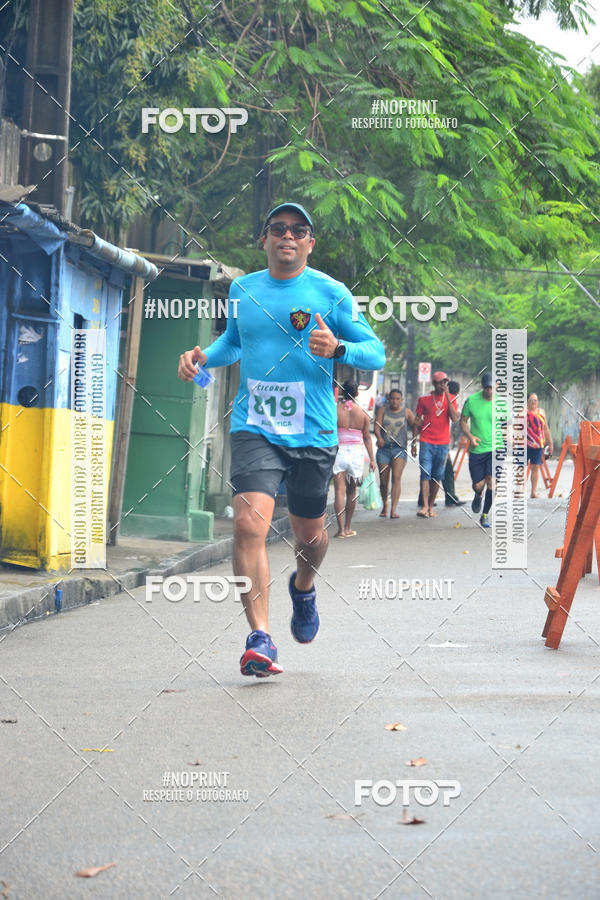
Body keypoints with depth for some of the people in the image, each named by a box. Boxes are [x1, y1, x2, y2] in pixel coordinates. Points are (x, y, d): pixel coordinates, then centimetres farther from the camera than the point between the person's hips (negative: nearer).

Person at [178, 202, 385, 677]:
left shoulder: (332, 293, -2)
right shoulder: (243, 289, 8)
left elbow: (377, 353, 0)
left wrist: (338, 348, -20)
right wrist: (204, 356, 7)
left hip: (314, 434, 0)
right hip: (254, 429, 1)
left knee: (309, 532, 13)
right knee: (249, 523, -20)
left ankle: (303, 587, 50)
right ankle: (260, 639, -19)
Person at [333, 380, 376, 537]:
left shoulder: (335, 411, -4)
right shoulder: (362, 414, 2)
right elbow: (367, 438, 4)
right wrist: (372, 459, 9)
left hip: (339, 452, -2)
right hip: (356, 453, 2)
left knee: (340, 491, -3)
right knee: (352, 491, 14)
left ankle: (341, 529, -12)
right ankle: (347, 528, 20)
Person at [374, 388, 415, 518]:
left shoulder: (406, 412, 7)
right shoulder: (382, 410, 8)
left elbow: (415, 426, 4)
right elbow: (377, 425, -3)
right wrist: (379, 438, -23)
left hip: (399, 449, -2)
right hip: (384, 448, 2)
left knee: (396, 477, -17)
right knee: (383, 481, 4)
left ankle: (393, 510, -21)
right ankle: (385, 505, 28)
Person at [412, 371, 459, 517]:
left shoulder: (451, 399, 6)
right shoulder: (424, 399, 4)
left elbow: (454, 418, -9)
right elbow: (417, 421, 8)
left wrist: (447, 397, -14)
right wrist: (413, 443, 6)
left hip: (443, 444, 2)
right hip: (426, 443, -2)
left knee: (437, 477, 5)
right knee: (425, 474, -12)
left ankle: (431, 507, 14)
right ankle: (425, 507, -17)